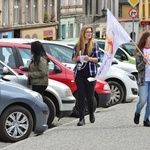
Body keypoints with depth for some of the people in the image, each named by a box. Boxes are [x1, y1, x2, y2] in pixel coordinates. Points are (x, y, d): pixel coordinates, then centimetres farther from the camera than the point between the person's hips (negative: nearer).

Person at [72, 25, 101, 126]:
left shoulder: (94, 45, 3)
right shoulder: (78, 45, 9)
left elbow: (98, 59, 1)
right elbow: (73, 59, 13)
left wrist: (90, 59, -17)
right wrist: (76, 59, -9)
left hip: (91, 74, -2)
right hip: (79, 74, 2)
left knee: (90, 96, 3)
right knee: (81, 96, -1)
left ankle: (91, 114, 27)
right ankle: (81, 118, -1)